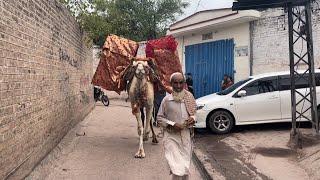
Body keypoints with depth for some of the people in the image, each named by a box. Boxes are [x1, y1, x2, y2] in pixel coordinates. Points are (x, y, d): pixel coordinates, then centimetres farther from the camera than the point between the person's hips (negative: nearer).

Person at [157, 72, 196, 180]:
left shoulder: (189, 98, 1)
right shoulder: (167, 100, -8)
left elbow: (193, 113, 15)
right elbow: (160, 118, -1)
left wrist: (193, 118, -7)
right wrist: (172, 124, -14)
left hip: (186, 136, 3)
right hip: (171, 137, -3)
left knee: (185, 168, 13)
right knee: (177, 168, -12)